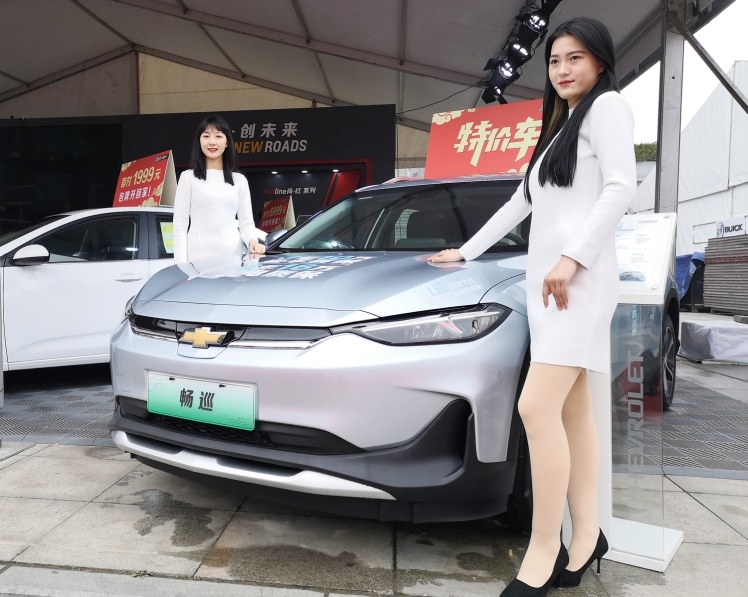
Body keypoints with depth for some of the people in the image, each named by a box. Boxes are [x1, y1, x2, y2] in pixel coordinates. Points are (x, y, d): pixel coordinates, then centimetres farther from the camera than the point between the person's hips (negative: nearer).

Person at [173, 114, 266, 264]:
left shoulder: (239, 180, 14)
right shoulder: (188, 177, 7)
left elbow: (246, 222, 10)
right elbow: (180, 224, 3)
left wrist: (253, 241, -12)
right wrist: (181, 263, -6)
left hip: (232, 256, 2)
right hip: (198, 257, -2)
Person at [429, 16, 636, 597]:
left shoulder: (607, 106, 4)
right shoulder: (560, 128, 29)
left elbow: (621, 188, -12)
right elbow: (519, 203, 31)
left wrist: (572, 257, -21)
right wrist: (465, 251, 31)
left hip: (579, 279, -9)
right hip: (545, 281, 9)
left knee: (537, 408, -16)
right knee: (573, 411, 5)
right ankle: (586, 537, 11)